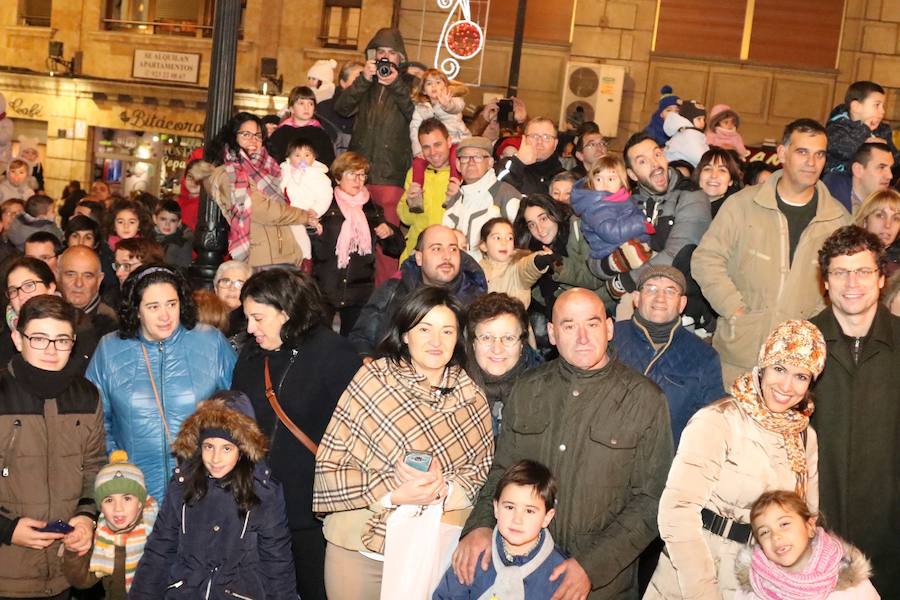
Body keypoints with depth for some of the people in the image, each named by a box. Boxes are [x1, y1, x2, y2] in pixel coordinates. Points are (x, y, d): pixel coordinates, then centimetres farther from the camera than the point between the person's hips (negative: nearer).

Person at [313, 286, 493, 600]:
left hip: (437, 549, 2)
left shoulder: (471, 397, 1)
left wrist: (444, 487, -15)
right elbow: (328, 469, -9)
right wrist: (392, 492, -21)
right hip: (359, 549, -2)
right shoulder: (372, 379, -10)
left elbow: (482, 470, 5)